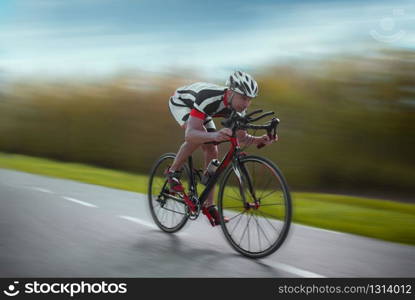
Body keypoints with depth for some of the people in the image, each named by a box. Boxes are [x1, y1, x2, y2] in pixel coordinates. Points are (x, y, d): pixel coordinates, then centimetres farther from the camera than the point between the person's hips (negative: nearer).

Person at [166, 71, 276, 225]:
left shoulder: (238, 105, -25)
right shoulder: (209, 98, -45)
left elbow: (241, 137, -12)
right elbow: (189, 135, -53)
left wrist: (259, 139, -33)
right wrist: (214, 135, -71)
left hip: (200, 110, 6)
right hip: (181, 102, -6)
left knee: (212, 152, -5)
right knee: (197, 138, -33)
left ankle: (209, 205, 4)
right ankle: (172, 172, -9)